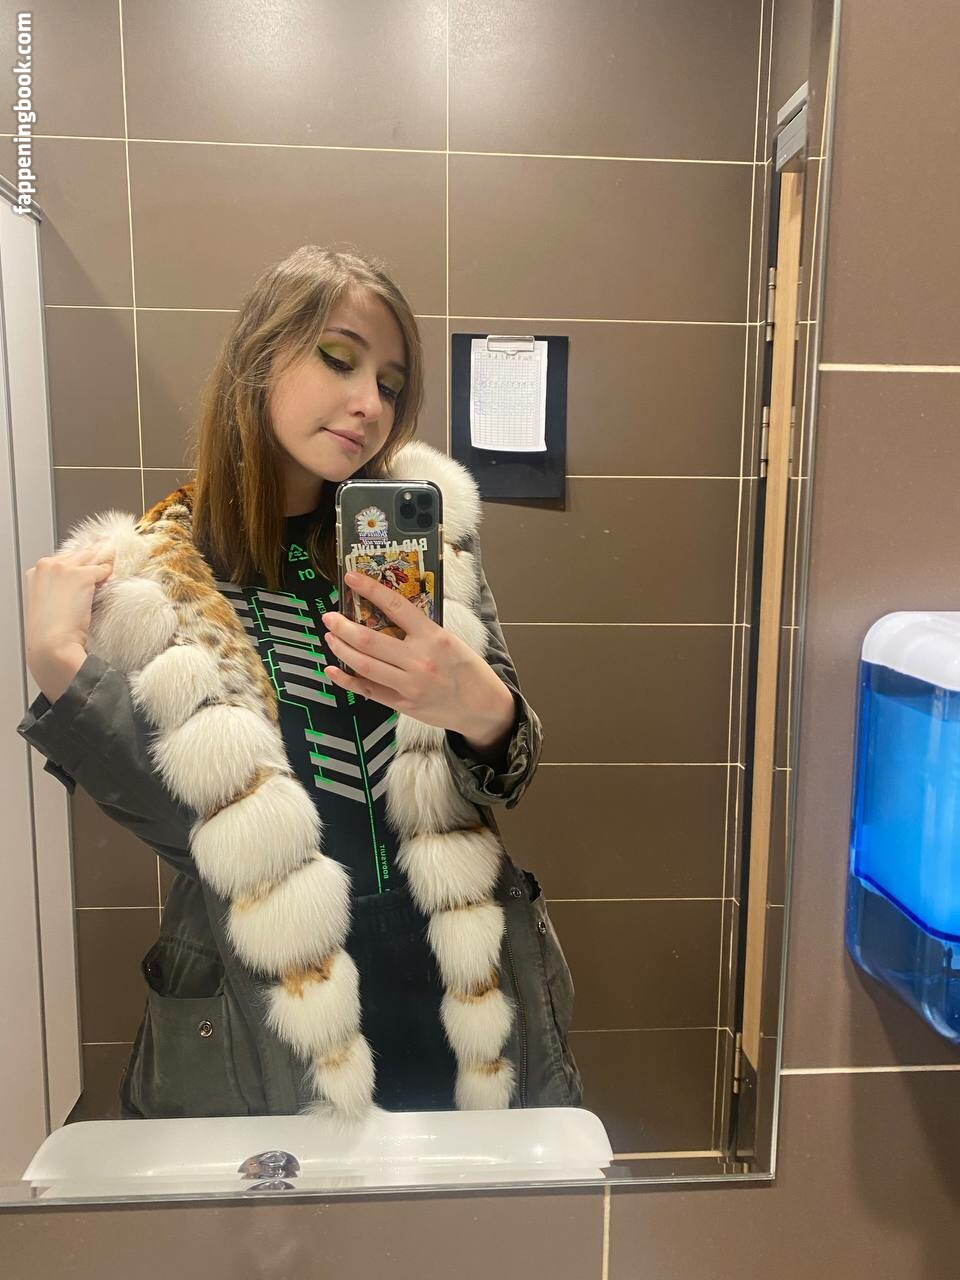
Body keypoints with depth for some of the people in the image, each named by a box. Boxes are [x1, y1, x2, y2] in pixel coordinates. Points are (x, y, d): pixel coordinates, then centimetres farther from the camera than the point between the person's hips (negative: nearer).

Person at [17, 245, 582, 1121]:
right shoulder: (148, 578, -7)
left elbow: (510, 774, -4)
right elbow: (198, 833, -11)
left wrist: (478, 705, -26)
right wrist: (61, 670, -21)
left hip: (464, 985, 3)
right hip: (267, 1025, -2)